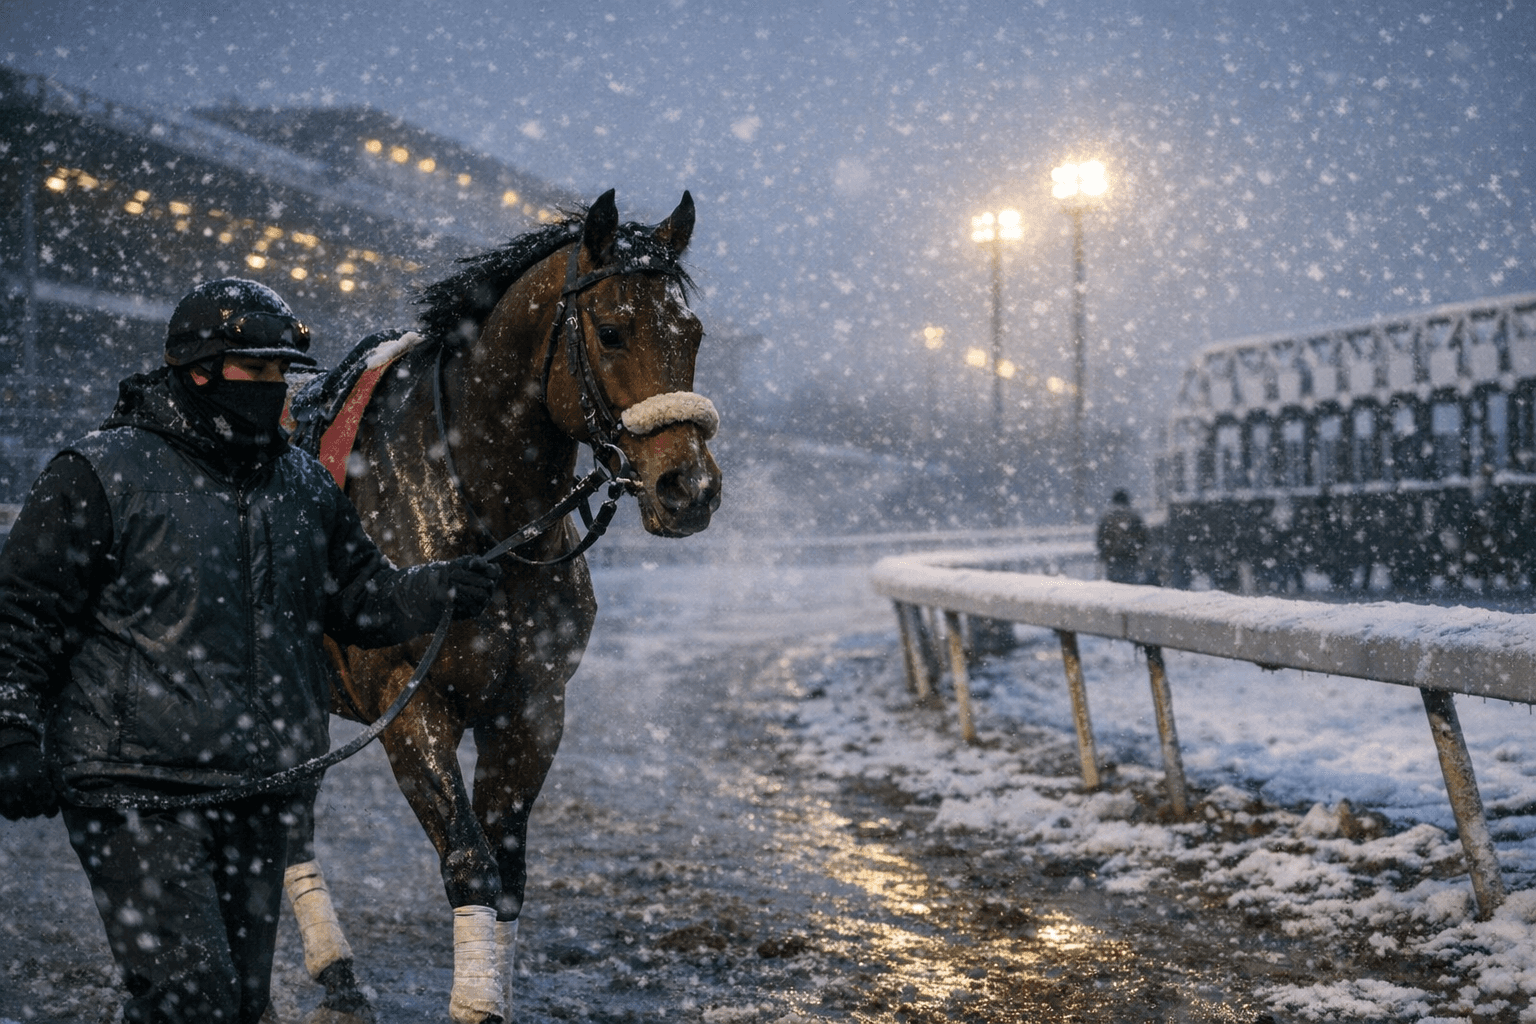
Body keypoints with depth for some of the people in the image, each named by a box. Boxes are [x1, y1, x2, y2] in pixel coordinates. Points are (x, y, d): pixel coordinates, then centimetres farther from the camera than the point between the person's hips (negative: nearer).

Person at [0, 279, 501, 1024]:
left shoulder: (305, 487, 13)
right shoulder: (101, 475, -5)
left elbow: (363, 601, 17)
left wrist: (441, 590, -2)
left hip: (260, 798, 7)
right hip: (137, 793, -6)